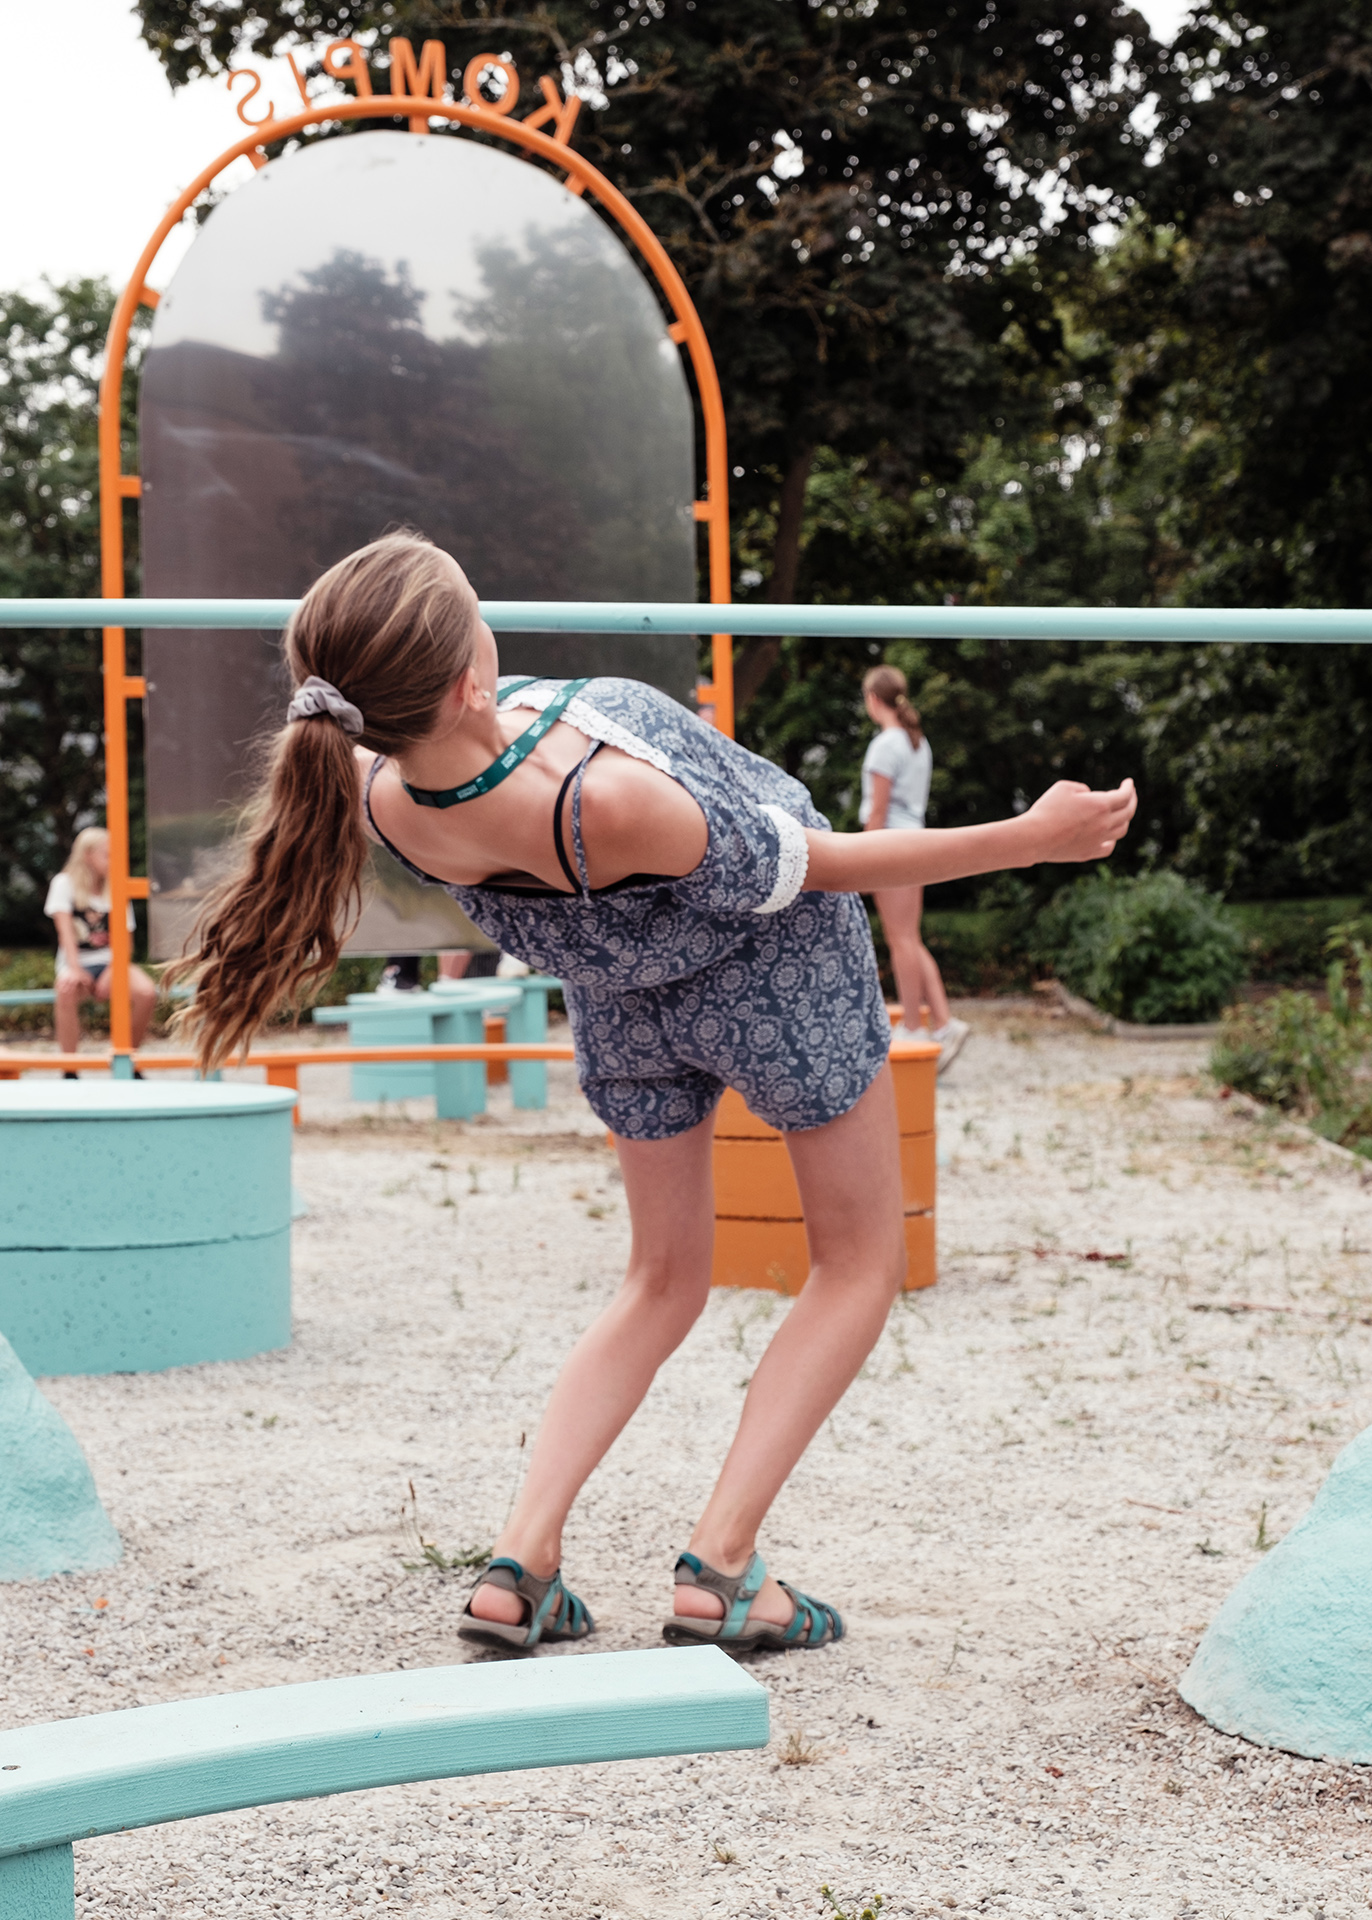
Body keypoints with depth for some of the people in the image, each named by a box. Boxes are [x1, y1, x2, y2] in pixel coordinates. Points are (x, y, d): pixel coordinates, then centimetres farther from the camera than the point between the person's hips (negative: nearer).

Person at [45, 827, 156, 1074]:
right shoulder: (65, 883, 4)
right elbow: (65, 927, -8)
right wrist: (73, 969, -22)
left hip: (110, 963, 3)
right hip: (77, 964, -3)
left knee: (147, 993, -29)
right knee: (67, 989, -40)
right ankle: (69, 1072, -31)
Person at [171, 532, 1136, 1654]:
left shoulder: (381, 796, -26)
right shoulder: (605, 798, -42)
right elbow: (817, 865, -26)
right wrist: (1031, 837, -17)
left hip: (621, 998, 5)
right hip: (775, 969, -5)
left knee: (665, 1281, 23)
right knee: (861, 1266, 15)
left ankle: (522, 1563, 9)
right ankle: (721, 1566, 3)